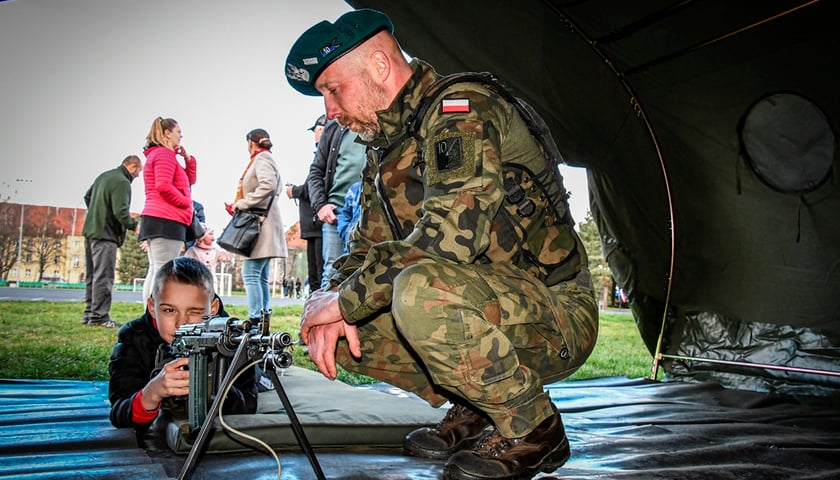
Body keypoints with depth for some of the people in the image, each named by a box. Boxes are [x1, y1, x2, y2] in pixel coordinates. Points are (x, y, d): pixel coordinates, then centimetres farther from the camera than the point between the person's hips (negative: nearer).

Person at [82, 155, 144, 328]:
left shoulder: (104, 176, 16)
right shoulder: (122, 182, -15)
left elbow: (87, 196, 26)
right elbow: (121, 212, -21)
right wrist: (135, 225, -9)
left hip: (90, 230, 10)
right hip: (105, 234, -10)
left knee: (92, 275, 13)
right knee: (104, 276, -7)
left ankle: (89, 313, 19)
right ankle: (99, 316, -7)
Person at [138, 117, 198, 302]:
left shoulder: (158, 154, 26)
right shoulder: (164, 154, -6)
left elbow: (190, 179, 30)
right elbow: (163, 186, -20)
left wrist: (188, 158, 16)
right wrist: (186, 202, -9)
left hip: (156, 220, 11)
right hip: (166, 220, -11)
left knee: (155, 272, 8)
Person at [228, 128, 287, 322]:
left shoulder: (262, 158, -5)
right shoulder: (263, 159, 23)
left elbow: (268, 185, -23)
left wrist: (243, 203, -15)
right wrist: (240, 205, 16)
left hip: (261, 223, -10)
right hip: (262, 224, 10)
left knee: (251, 274, -14)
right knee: (260, 276, 9)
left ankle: (255, 319, -17)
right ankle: (263, 318, 10)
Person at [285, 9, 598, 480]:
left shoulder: (462, 108, -15)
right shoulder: (385, 150, 14)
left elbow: (453, 233, -29)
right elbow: (367, 246, 15)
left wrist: (348, 299, -20)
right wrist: (335, 300, -7)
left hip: (558, 319, -8)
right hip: (496, 314, 9)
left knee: (421, 290, -37)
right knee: (333, 328, 0)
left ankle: (533, 430, -12)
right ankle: (475, 412, 10)